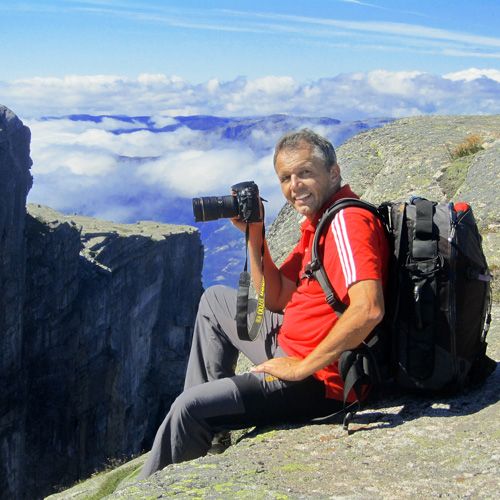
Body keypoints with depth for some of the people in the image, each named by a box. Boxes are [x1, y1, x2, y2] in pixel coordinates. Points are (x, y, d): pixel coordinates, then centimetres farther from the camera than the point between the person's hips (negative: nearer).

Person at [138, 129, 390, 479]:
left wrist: (302, 367, -27)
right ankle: (206, 428, 21)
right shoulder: (317, 222, 9)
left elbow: (368, 310, -37)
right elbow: (275, 299, 10)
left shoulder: (347, 220, -23)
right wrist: (254, 235, -3)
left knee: (190, 407, -16)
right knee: (215, 299, 24)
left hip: (320, 379, -11)